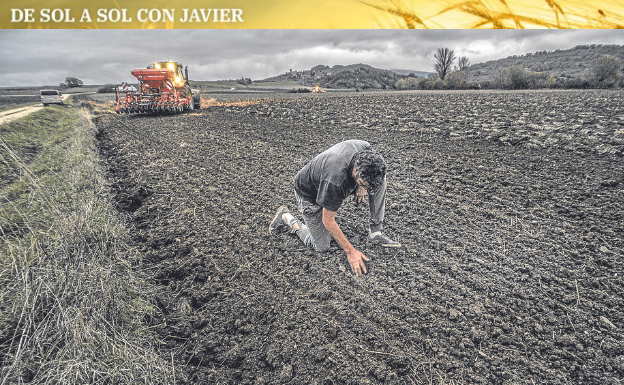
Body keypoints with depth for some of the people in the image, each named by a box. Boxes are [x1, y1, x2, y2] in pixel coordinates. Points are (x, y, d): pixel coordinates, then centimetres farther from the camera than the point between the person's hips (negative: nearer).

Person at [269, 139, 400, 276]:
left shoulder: (366, 149, -26)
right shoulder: (335, 180, -43)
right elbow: (328, 221, -29)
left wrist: (362, 186, -15)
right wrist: (351, 251, -25)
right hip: (310, 194, -6)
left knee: (381, 181, -11)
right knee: (322, 247, -3)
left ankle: (376, 231, 0)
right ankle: (286, 218, 15)